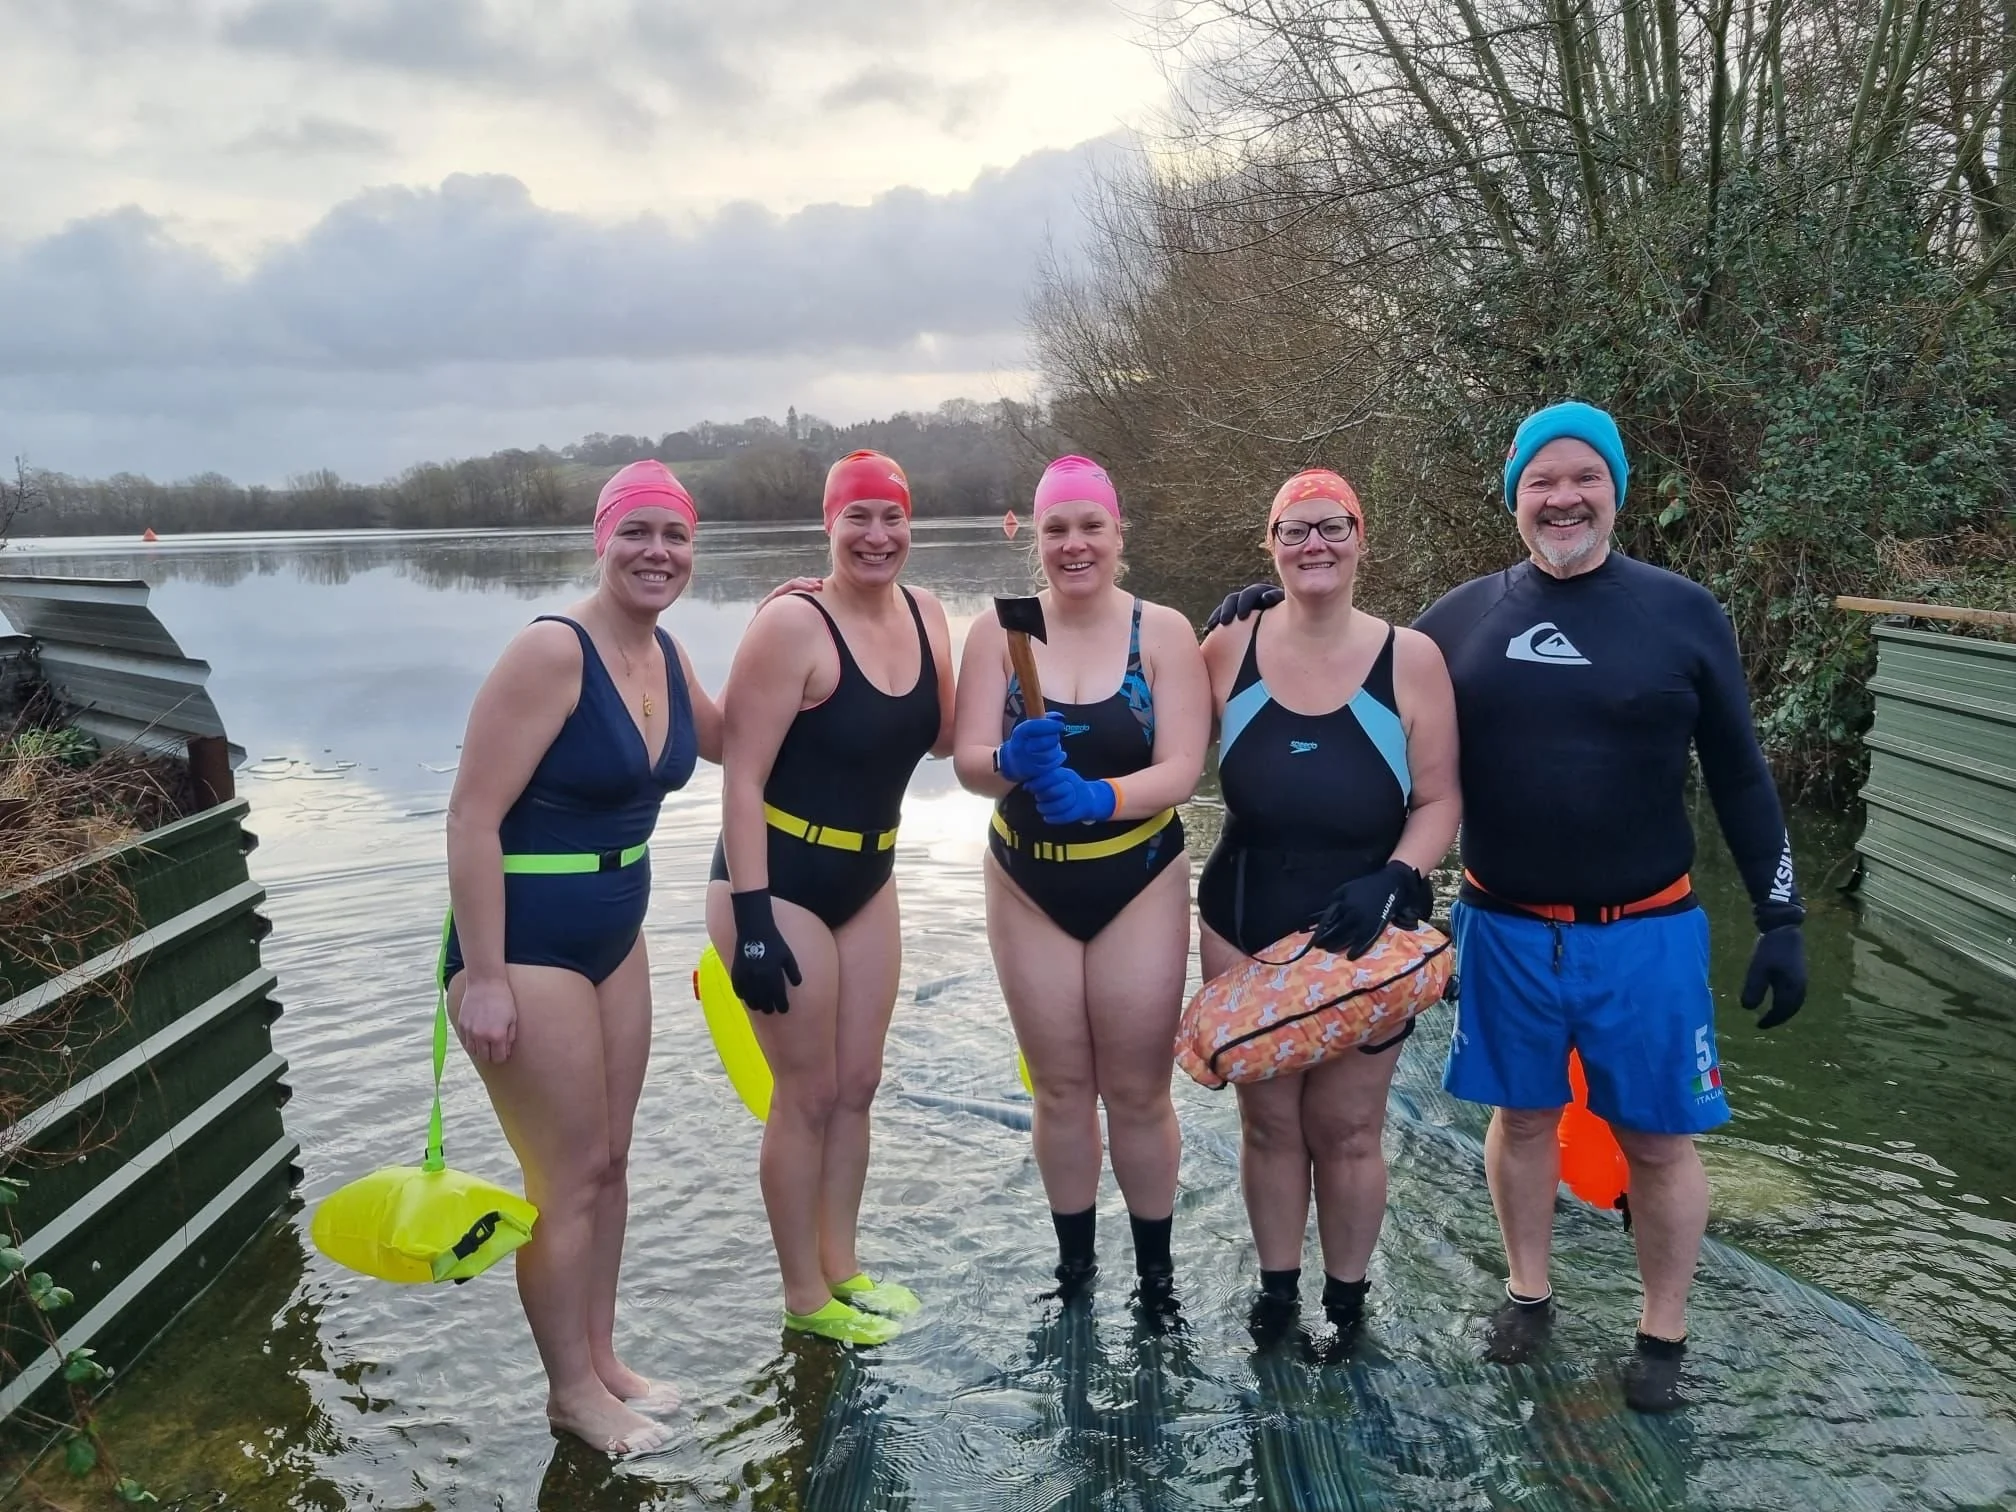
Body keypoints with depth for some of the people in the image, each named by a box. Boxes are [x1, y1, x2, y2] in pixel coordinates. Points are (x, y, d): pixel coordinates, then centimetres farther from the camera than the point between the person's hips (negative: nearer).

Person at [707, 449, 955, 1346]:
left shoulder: (925, 616, 0)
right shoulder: (794, 626, -20)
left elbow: (940, 738, 9)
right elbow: (741, 777, -21)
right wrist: (750, 920, -23)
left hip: (867, 878, 7)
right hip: (779, 882, -7)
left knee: (858, 1084, 16)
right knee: (808, 1094, 5)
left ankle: (840, 1269, 35)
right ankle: (805, 1298, 24)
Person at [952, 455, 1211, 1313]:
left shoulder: (1163, 632, -8)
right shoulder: (999, 631, -5)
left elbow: (1180, 770, -16)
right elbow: (969, 760, -12)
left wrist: (1100, 796, -33)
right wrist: (1012, 763, -35)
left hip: (1140, 886, -1)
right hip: (1029, 888, 2)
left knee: (1137, 1092, 7)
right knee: (1061, 1089, 13)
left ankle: (1156, 1273, 27)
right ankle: (1073, 1267, 31)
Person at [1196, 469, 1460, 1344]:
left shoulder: (1410, 659, -7)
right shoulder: (1228, 648, -3)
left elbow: (1437, 801, -4)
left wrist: (1391, 883, -18)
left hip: (1365, 937, -1)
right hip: (1246, 934, 1)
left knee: (1346, 1129, 11)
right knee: (1269, 1121, 13)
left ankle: (1346, 1301, 32)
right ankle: (1276, 1289, 34)